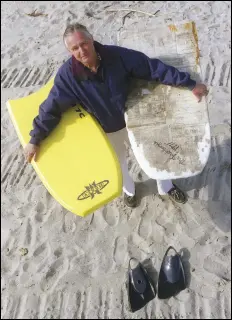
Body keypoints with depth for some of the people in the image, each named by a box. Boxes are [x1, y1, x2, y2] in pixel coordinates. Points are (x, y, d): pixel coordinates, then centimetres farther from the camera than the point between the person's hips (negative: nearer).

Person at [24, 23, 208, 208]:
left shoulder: (117, 55, -23)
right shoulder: (67, 74, -21)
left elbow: (155, 68, -21)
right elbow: (51, 108, -15)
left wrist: (190, 84, -20)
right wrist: (35, 140, -15)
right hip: (107, 131, 0)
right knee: (119, 164, 23)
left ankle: (166, 187, 49)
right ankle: (129, 190, 58)